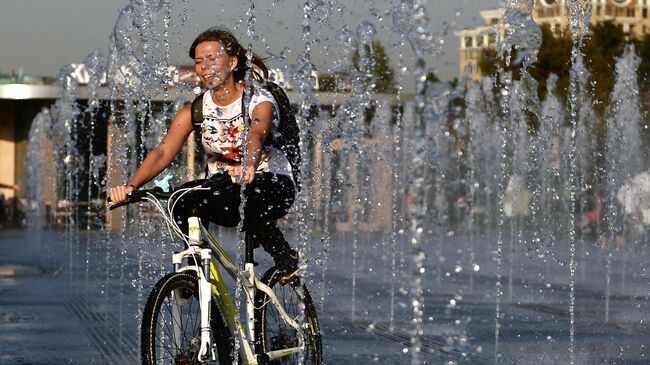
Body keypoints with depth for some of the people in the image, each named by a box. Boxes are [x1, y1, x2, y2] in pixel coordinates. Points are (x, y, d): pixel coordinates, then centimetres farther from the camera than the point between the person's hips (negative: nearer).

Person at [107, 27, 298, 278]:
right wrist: (131, 186, -37)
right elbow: (163, 152, -18)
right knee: (184, 203, -29)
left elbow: (256, 136, -39)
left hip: (272, 183, -3)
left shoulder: (260, 101, -16)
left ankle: (286, 259, -10)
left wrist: (248, 166, -63)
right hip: (223, 187, 3)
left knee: (253, 205, -38)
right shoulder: (195, 110, -6)